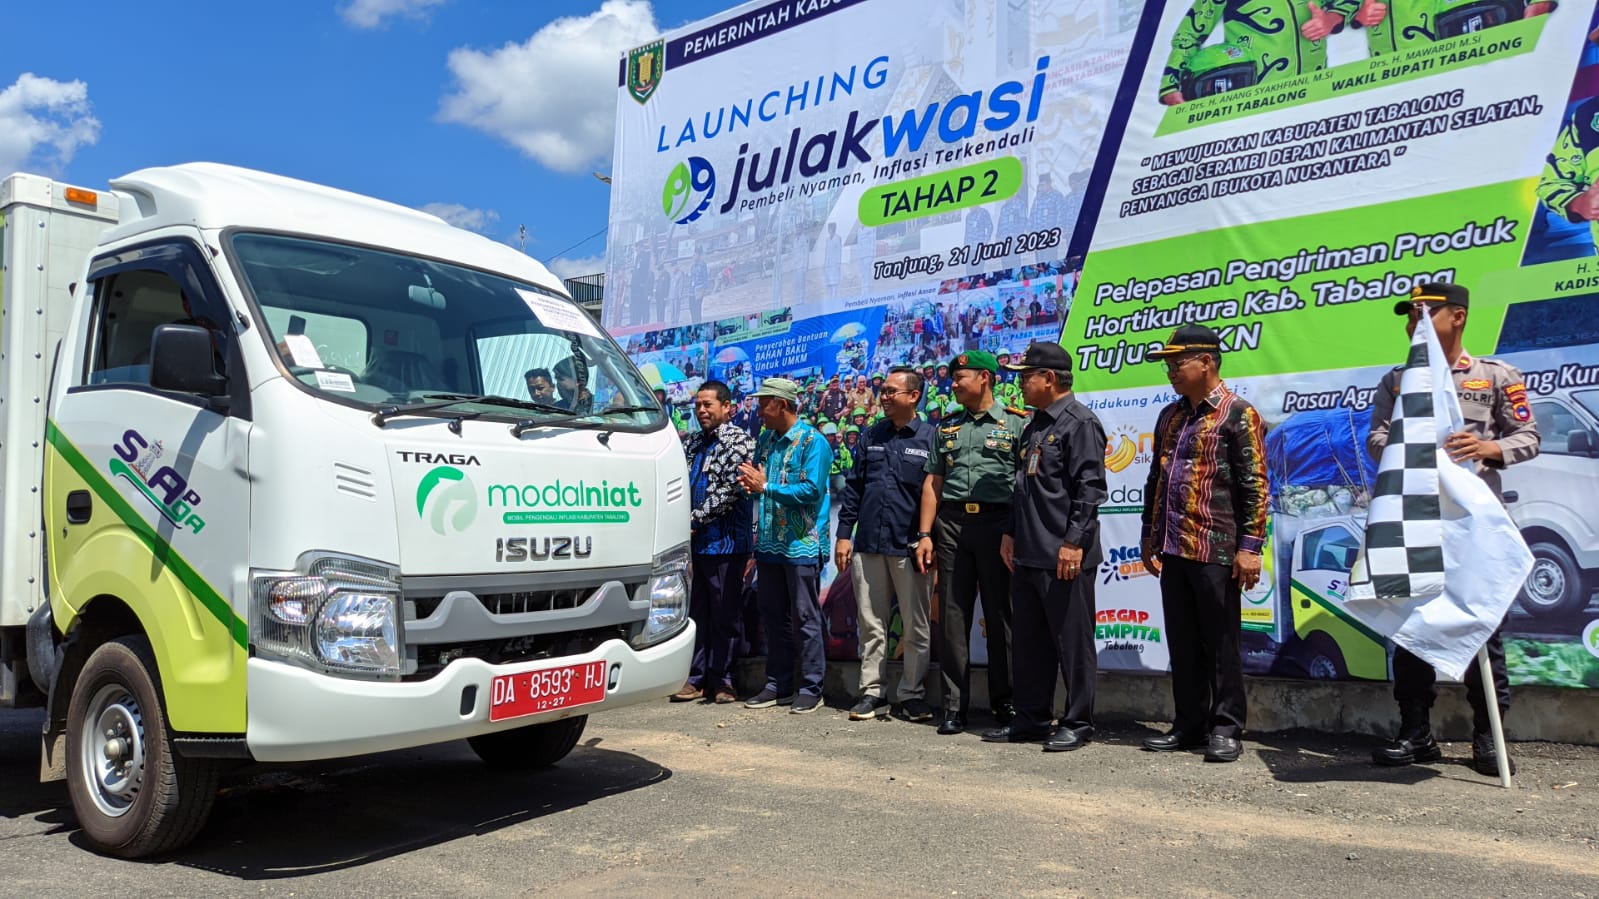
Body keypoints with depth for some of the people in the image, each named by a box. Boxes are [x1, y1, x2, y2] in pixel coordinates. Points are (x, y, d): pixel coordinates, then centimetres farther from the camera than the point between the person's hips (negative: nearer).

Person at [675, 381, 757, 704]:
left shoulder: (739, 441, -5)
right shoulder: (694, 442, 15)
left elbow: (731, 490, -15)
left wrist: (695, 519, -14)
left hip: (725, 541, -6)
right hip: (693, 541, 7)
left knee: (724, 614, 2)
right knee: (696, 612, 11)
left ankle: (722, 680, 12)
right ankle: (696, 678, 19)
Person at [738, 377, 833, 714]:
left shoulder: (813, 441, -9)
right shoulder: (766, 439, 13)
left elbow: (811, 490, -19)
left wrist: (766, 487, -18)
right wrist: (751, 484, -4)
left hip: (801, 545, -7)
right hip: (769, 545, 7)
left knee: (805, 619, 0)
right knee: (774, 618, 13)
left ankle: (811, 689, 9)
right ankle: (778, 685, 23)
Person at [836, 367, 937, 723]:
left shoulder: (931, 438, 0)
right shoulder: (871, 436, 12)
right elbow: (853, 487, 13)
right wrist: (844, 534, 6)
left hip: (909, 547, -4)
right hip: (868, 545, 4)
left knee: (916, 627, 5)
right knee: (871, 624, 8)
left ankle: (912, 694, 16)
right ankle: (872, 692, 17)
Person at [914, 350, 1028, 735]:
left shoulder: (1016, 423, 4)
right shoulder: (947, 426, 16)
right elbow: (933, 483, 14)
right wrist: (924, 534, 5)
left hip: (997, 522, -4)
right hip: (951, 525, 4)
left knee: (1001, 616, 3)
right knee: (952, 617, 4)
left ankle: (1005, 703, 14)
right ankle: (954, 706, 10)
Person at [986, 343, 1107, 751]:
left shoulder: (1080, 422, -10)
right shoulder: (1036, 424, 18)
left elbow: (1090, 487, -17)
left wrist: (1074, 541, -20)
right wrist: (1011, 533, 20)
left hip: (1063, 557, -9)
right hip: (1027, 555, 10)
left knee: (1072, 642, 1)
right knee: (1028, 641, 14)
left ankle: (1077, 723, 12)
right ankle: (1031, 718, 24)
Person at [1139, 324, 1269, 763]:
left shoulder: (1238, 413, -5)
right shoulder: (1169, 416, 16)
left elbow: (1255, 485, -9)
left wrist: (1250, 546, -14)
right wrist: (1150, 538, 17)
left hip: (1216, 550, -7)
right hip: (1172, 549, 7)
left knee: (1220, 643, 1)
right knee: (1182, 643, 11)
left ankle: (1226, 730, 11)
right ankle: (1189, 725, 21)